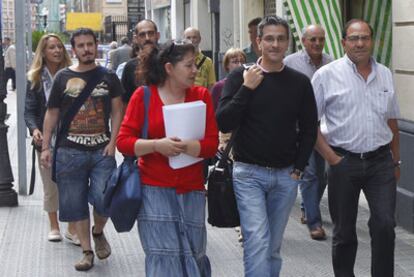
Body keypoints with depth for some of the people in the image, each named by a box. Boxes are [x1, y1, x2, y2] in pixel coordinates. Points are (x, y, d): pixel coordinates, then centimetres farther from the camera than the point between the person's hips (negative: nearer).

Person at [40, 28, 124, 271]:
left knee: (104, 198, -11)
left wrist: (112, 143, -7)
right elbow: (52, 113, 9)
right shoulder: (63, 77, 6)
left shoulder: (109, 77, 6)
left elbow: (117, 111, 5)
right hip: (70, 151, 1)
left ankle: (98, 233, 21)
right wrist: (46, 147, 4)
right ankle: (87, 252, 17)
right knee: (76, 204, 4)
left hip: (102, 150, -1)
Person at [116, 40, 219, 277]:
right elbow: (124, 141, -4)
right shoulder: (143, 95, -1)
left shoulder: (201, 95, 4)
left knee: (192, 254, 8)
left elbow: (212, 143, -2)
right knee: (164, 256, -6)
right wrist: (157, 145, -19)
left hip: (191, 189, 2)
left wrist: (182, 146, -19)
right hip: (155, 188, -2)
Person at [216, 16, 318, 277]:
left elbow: (309, 129, 10)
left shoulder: (300, 82, 4)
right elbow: (223, 123, -10)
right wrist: (247, 88, -17)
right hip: (249, 173, -3)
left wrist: (298, 167, 2)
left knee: (273, 247, 12)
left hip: (286, 176, 3)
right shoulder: (240, 77, -2)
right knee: (257, 241, -13)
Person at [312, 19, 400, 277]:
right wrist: (331, 158, -8)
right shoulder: (327, 75, -4)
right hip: (344, 162, -2)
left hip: (381, 162, 2)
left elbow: (392, 121, 16)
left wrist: (396, 161, 16)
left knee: (385, 225, -7)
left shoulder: (385, 74, 8)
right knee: (344, 231, 9)